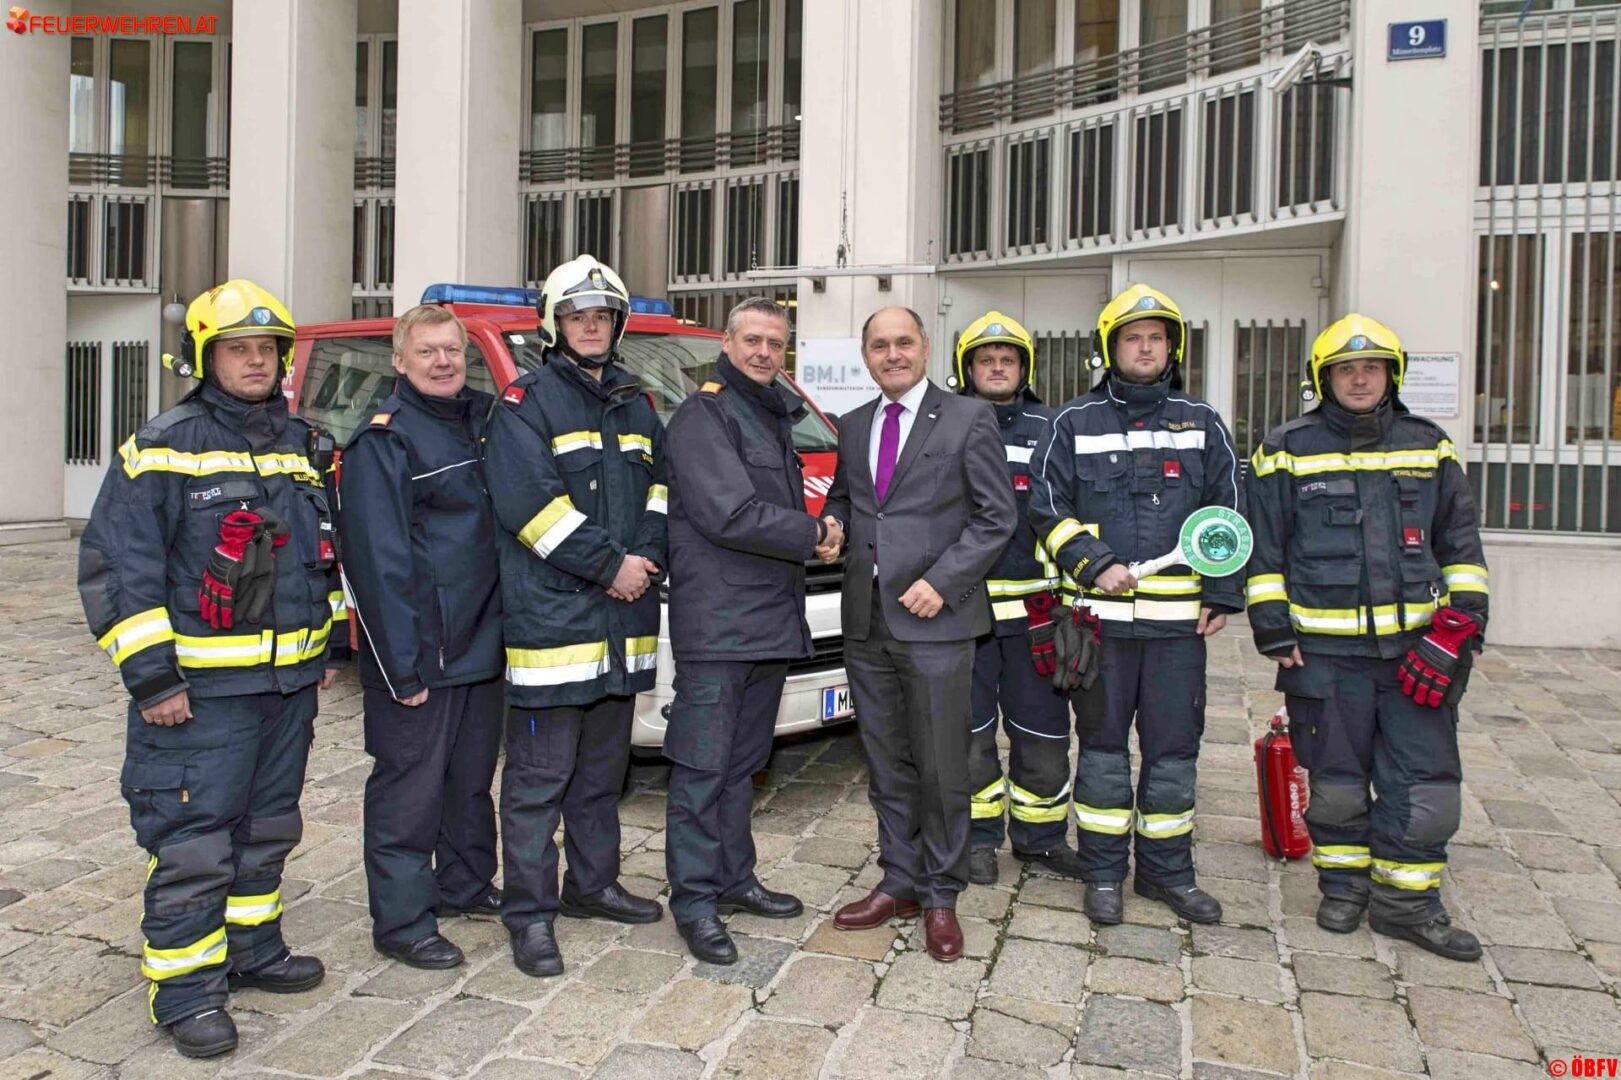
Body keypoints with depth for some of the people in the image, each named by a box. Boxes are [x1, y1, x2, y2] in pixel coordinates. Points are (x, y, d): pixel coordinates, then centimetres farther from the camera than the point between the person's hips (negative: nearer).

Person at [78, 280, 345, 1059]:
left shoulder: (304, 448, 11)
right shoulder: (163, 450, -9)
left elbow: (327, 549, 20)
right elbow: (113, 566, -12)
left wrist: (334, 645, 16)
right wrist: (151, 675, -15)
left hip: (291, 681, 7)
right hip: (201, 689, -6)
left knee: (268, 828, 18)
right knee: (194, 842, -2)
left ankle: (252, 949, 34)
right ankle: (186, 989, 11)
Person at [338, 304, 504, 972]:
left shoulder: (485, 420, 11)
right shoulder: (383, 440, -11)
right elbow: (379, 560, -16)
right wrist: (403, 665, -19)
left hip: (482, 643, 8)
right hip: (417, 654, -7)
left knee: (473, 777, 20)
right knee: (410, 787, 2)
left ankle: (466, 885, 37)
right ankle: (401, 923, 15)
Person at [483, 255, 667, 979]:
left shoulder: (634, 404, 17)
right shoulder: (525, 402, -5)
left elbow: (660, 486, 15)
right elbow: (528, 501, -16)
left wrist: (647, 557, -4)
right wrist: (609, 566, -16)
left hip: (624, 619, 7)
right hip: (550, 616, -7)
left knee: (603, 768, 17)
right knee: (540, 774, 0)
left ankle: (593, 885, 31)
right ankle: (529, 912, 12)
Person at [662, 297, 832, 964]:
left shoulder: (774, 416, 20)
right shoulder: (704, 416, -9)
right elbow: (729, 515, -19)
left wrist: (809, 532, 5)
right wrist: (813, 535, -10)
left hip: (770, 621, 9)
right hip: (716, 625, -9)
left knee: (743, 761, 17)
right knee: (703, 766, -2)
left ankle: (734, 879, 28)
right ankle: (694, 901, 8)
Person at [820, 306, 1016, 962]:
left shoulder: (968, 419, -2)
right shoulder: (854, 427, 14)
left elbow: (997, 516, -5)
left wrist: (942, 581, -15)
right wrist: (832, 523, 1)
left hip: (935, 620, -5)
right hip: (866, 623, 6)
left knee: (941, 767, 2)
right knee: (886, 765, 14)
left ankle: (941, 898, 18)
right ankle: (900, 883, 27)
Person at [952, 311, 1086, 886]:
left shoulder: (1050, 430, 10)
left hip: (1034, 609, 1)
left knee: (1043, 730, 7)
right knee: (970, 731, 7)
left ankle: (1040, 837, 24)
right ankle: (978, 838, 22)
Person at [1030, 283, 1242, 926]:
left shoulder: (1202, 425, 11)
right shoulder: (1074, 423, 5)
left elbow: (1227, 514, 12)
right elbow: (1049, 511, 2)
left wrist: (1223, 596, 4)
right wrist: (1096, 566, -11)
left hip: (1180, 619, 2)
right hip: (1101, 615, -2)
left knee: (1174, 748, 8)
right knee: (1104, 746, 7)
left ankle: (1166, 870, 24)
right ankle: (1103, 873, 20)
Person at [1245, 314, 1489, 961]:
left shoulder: (1429, 449, 10)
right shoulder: (1287, 453, 2)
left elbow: (1461, 543, 14)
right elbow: (1263, 551, 3)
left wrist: (1461, 622, 3)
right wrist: (1274, 632, -3)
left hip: (1414, 644, 2)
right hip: (1325, 650, -2)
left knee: (1425, 777, 3)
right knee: (1336, 779, 9)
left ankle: (1405, 901, 20)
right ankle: (1343, 885, 29)